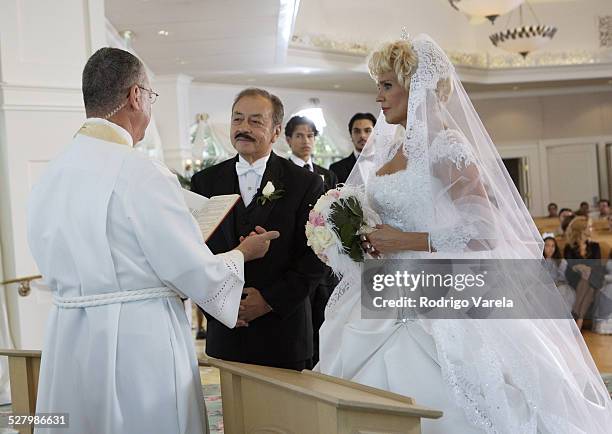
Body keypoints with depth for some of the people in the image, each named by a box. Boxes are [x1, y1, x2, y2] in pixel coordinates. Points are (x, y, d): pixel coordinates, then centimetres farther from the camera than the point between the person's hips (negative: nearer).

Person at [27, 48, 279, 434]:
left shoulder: (49, 176, 4)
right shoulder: (141, 173, -18)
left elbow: (57, 272, 12)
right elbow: (197, 273, -14)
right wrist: (243, 252, 5)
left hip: (68, 342, 7)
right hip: (141, 343, -6)